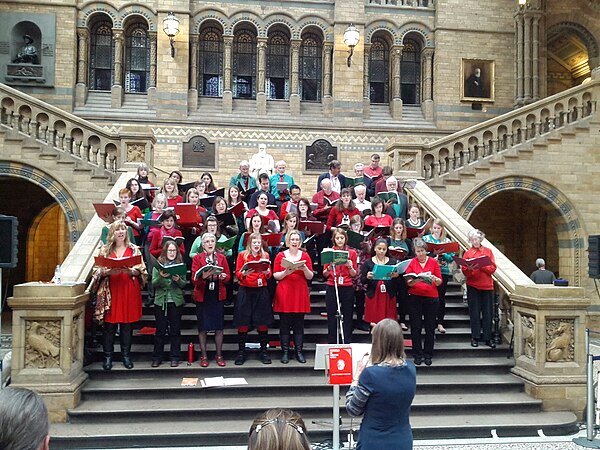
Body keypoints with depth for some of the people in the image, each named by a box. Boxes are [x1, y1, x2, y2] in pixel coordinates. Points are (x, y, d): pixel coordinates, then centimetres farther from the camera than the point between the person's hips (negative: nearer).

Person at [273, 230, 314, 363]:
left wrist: (305, 269, -15)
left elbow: (310, 277, 4)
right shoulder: (280, 255, 4)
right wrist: (286, 272, -17)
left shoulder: (305, 255, 7)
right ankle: (285, 352, 10)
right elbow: (275, 276, 0)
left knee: (299, 324, 4)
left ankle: (299, 351, 12)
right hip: (284, 293, -1)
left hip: (300, 293, 1)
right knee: (284, 324, 1)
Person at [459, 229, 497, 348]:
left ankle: (488, 338, 10)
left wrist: (482, 265, -16)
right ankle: (475, 337, 9)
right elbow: (464, 271, -1)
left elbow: (493, 268, -1)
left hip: (487, 286, 1)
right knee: (474, 312, 1)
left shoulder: (488, 251, 8)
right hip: (473, 286, -1)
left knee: (488, 312, 2)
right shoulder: (467, 253, 6)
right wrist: (469, 269, -21)